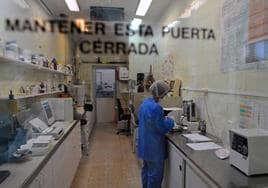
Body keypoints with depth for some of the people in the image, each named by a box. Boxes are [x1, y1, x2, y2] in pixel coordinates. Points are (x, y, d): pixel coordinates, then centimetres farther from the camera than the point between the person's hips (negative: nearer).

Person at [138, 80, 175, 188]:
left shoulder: (145, 102, 2)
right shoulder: (156, 107, -27)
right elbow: (162, 128, -20)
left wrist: (164, 119, 10)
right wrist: (170, 121, -3)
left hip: (145, 145, 9)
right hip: (154, 146, -9)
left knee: (146, 169, 24)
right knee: (155, 174, 9)